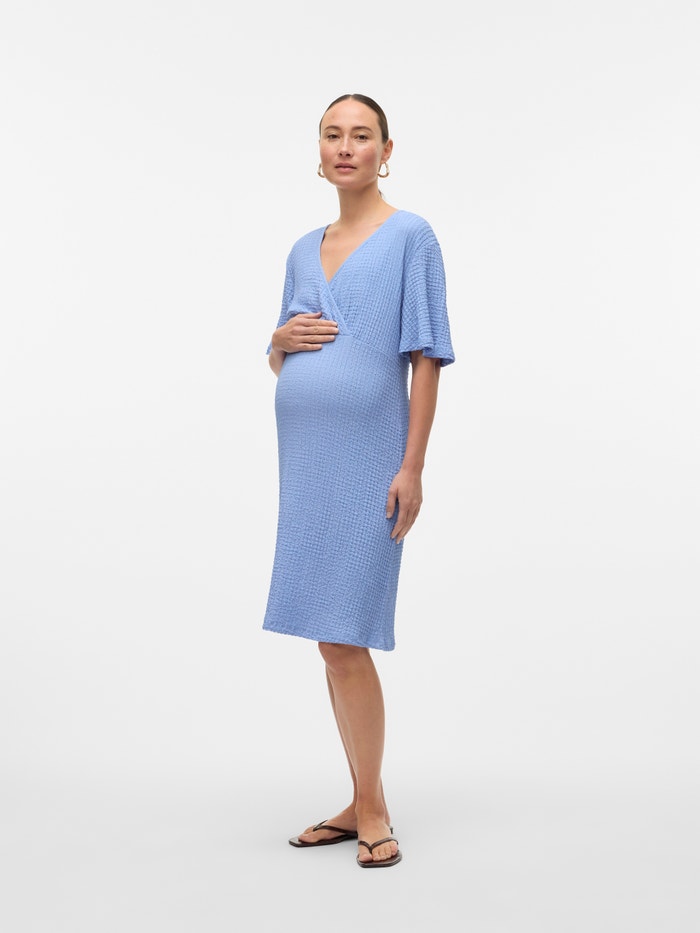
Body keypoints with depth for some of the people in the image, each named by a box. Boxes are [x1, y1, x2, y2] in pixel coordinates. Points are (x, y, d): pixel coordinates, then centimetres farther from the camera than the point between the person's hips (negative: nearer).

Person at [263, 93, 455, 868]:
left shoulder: (410, 236, -2)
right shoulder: (303, 250, 15)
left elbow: (427, 357, -8)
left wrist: (412, 467, -14)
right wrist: (282, 339, -3)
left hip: (367, 455, -6)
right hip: (306, 453, 6)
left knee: (343, 637, -8)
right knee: (332, 639, 8)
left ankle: (373, 812, 5)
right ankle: (362, 804, 18)